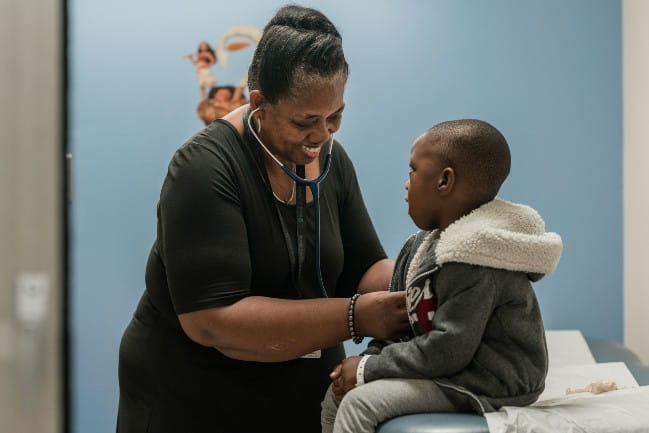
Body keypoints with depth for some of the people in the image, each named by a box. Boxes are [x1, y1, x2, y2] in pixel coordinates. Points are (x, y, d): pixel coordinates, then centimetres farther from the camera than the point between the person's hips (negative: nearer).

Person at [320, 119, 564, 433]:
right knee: (336, 396, 8)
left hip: (489, 384, -10)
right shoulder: (421, 247, 9)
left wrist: (369, 368, -18)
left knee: (360, 403, -22)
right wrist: (368, 361, -7)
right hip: (449, 371, 10)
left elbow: (447, 350, -26)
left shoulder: (474, 262, -23)